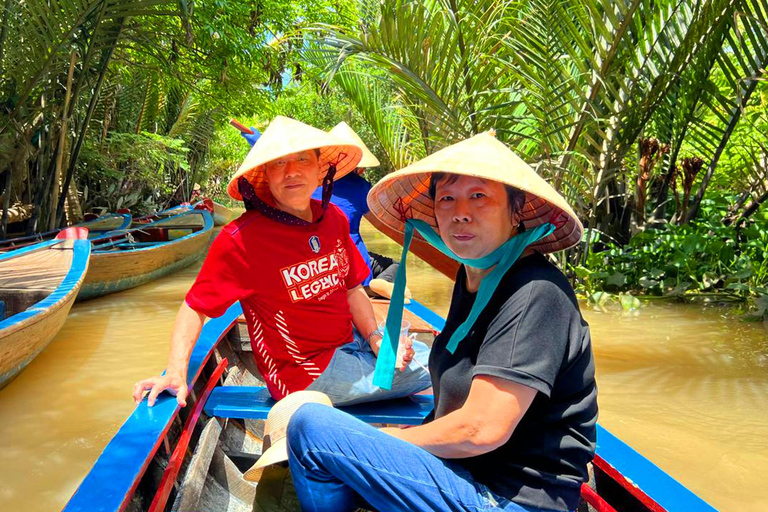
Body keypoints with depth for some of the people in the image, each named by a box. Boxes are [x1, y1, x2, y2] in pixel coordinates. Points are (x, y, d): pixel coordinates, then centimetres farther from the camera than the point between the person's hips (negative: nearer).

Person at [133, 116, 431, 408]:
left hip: (351, 342, 7)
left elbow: (352, 288, 9)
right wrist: (176, 372, -28)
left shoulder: (334, 219, -1)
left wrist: (376, 339, -4)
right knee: (430, 369, -7)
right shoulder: (241, 239, -21)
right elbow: (195, 308, -15)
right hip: (307, 373, -7)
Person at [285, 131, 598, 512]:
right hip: (466, 475, 9)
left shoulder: (535, 293, -21)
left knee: (310, 426, -18)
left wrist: (385, 438, -9)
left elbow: (482, 430, -25)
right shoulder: (473, 276, 8)